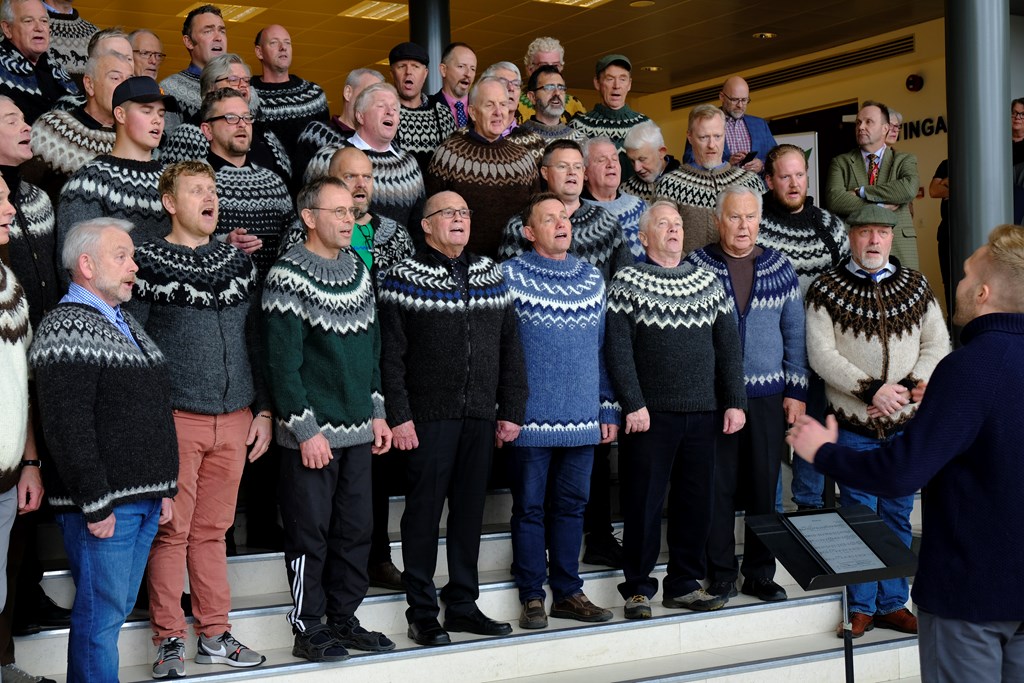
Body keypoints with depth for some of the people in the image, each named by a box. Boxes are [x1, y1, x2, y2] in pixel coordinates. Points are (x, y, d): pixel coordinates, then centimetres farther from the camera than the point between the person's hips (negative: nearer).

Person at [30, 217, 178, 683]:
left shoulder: (125, 323, 17)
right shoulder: (66, 327, -12)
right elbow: (67, 428, -19)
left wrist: (165, 487, 19)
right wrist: (94, 504, -20)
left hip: (143, 500, 9)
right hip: (102, 505, -9)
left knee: (118, 607, 14)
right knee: (100, 614, -3)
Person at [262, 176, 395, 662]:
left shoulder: (358, 270, 12)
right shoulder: (289, 276, -10)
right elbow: (283, 362, -14)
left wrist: (377, 413, 13)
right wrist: (306, 430, -16)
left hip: (358, 431, 7)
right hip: (311, 433, -7)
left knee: (355, 528, 11)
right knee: (310, 531, 2)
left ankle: (343, 618, 24)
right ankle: (308, 628, 13)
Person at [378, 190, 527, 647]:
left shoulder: (491, 277, 12)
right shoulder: (405, 279, -3)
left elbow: (510, 348, 12)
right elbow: (390, 356, -7)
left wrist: (512, 411, 7)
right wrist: (398, 416, -13)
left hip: (480, 417, 5)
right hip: (429, 416, -5)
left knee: (470, 508, 11)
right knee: (424, 510, 0)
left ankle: (463, 604, 21)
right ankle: (422, 612, 9)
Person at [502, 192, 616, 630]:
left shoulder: (593, 278, 11)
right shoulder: (509, 276, -3)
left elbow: (604, 348, 15)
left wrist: (609, 410, 12)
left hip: (582, 419, 4)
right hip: (531, 420, -4)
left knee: (571, 506, 11)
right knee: (530, 508, 4)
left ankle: (568, 592, 21)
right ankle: (532, 597, 13)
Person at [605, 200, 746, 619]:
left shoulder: (708, 282, 13)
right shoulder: (627, 283, 0)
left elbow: (728, 345, 12)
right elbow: (618, 349, -6)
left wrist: (734, 402, 5)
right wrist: (633, 404, -13)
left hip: (703, 413, 4)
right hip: (650, 415, -4)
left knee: (696, 501, 9)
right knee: (644, 502, 1)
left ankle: (684, 583, 22)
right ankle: (638, 588, 12)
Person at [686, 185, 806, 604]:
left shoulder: (780, 268, 7)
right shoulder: (695, 267, -1)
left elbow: (794, 333, 11)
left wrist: (796, 391, 7)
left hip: (768, 396, 2)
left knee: (764, 487, 7)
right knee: (718, 487, 2)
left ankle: (760, 573, 19)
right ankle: (720, 573, 14)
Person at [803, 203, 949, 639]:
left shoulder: (916, 286, 8)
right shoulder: (826, 290, -2)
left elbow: (937, 344, 5)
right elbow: (821, 354, -9)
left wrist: (910, 387, -11)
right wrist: (872, 389, -17)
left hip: (906, 422, 3)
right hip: (854, 423, -3)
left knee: (897, 515, 11)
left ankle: (892, 603, 22)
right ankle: (861, 607, 15)